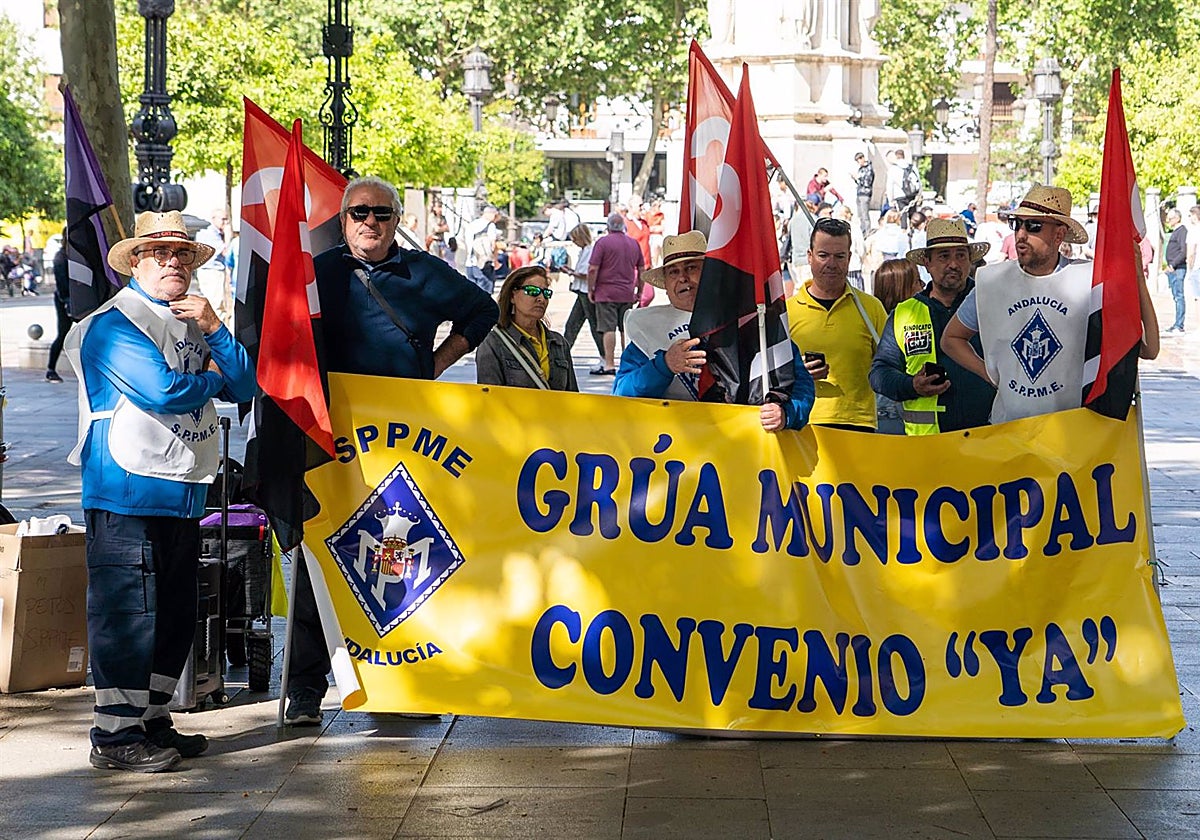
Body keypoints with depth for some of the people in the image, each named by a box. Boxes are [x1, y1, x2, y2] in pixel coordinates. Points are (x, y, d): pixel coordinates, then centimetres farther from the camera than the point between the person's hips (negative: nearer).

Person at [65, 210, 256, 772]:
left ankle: (150, 720, 24)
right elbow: (161, 390, -22)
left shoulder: (193, 324, 18)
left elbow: (244, 385, 10)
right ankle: (115, 735, -3)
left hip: (184, 493, 9)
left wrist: (214, 330, -4)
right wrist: (209, 379, -3)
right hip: (128, 492, -9)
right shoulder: (114, 324, -8)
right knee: (127, 612, -8)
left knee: (175, 615, 13)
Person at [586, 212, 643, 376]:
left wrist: (590, 290, -2)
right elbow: (641, 270, 15)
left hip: (607, 293, -5)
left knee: (608, 328, -5)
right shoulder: (634, 243, 9)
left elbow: (593, 269, -11)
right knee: (627, 329, 10)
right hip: (628, 294, 5)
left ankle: (609, 365, -8)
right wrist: (639, 291, 24)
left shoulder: (603, 242, -7)